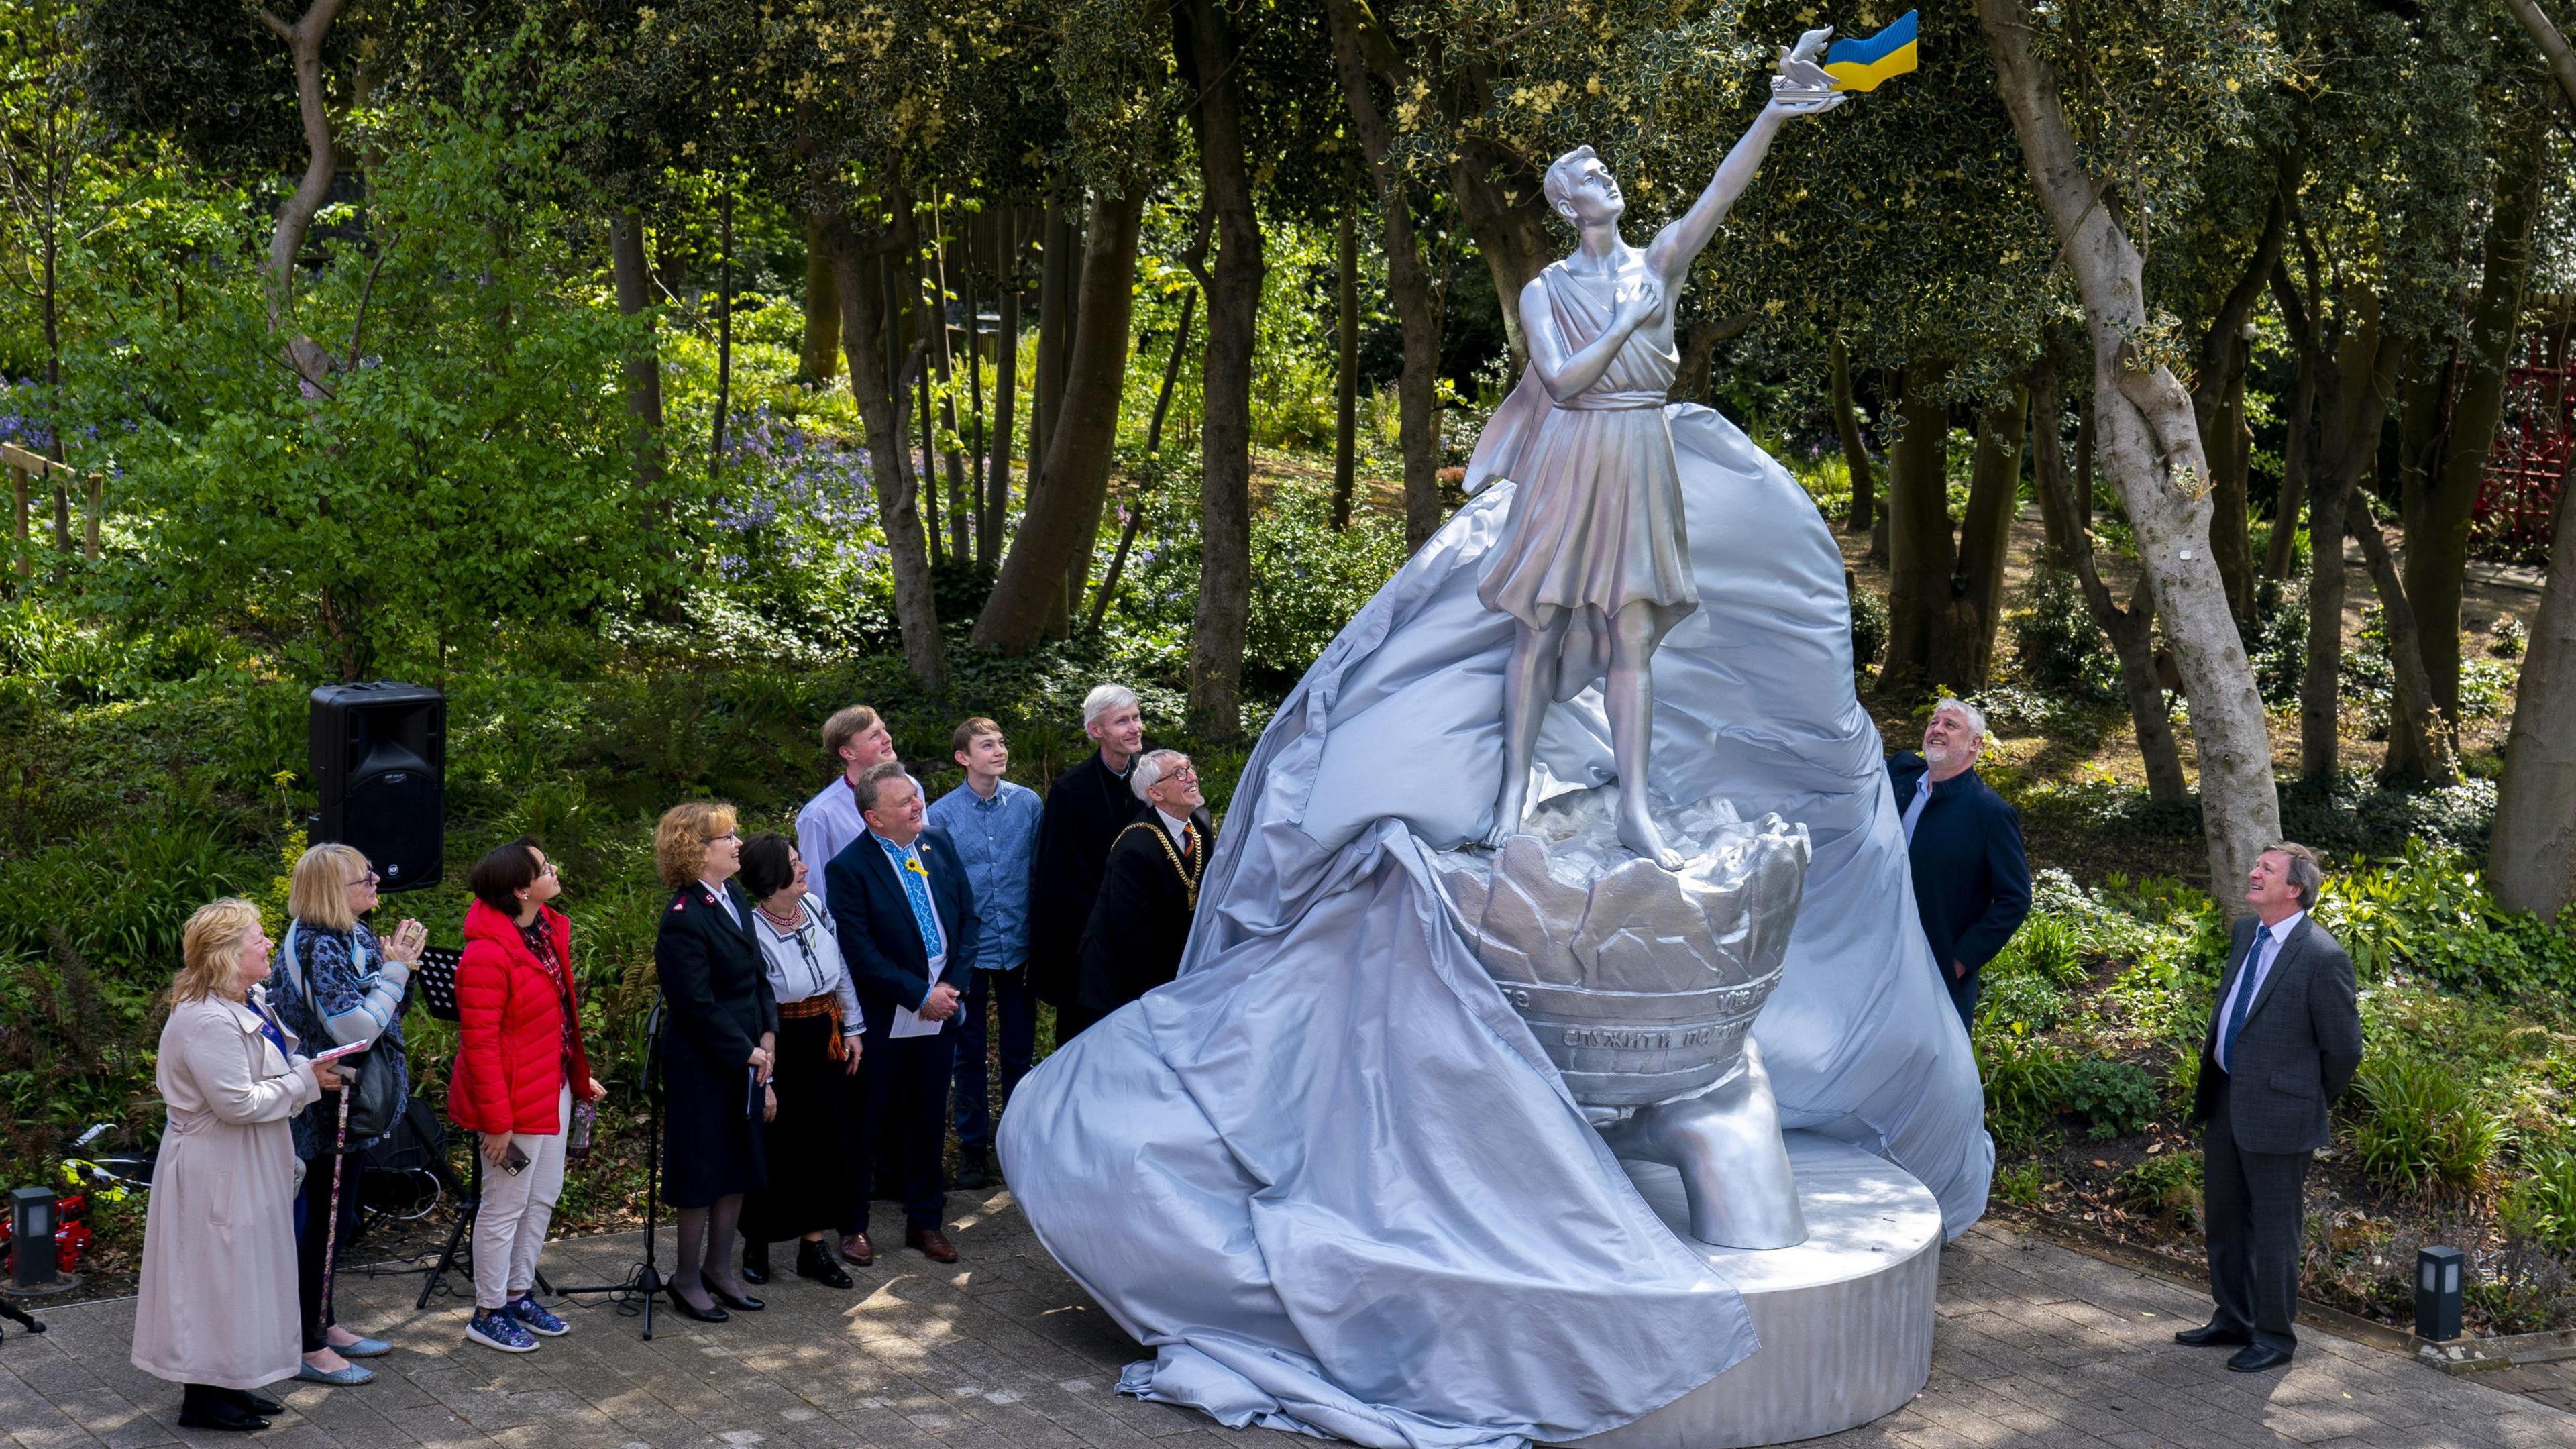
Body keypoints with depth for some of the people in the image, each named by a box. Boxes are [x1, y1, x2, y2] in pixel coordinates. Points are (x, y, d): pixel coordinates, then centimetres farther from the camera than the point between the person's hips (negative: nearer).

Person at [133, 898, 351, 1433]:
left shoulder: (248, 1002, 7)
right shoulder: (207, 1021, -26)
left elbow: (271, 1065, 20)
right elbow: (238, 1102, -27)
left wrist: (311, 1067, 0)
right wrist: (307, 1082, -18)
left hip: (247, 1167, 10)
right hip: (216, 1169, -10)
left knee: (239, 1268, 17)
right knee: (217, 1273, -1)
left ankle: (224, 1383, 29)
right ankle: (203, 1397, 10)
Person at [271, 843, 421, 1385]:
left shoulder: (348, 938, 7)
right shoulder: (319, 948, -23)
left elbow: (373, 1015, 14)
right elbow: (354, 1028, -28)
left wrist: (394, 961, 0)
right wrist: (394, 970, -20)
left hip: (342, 1103, 10)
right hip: (326, 1109, -10)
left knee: (334, 1218, 20)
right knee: (324, 1221, -1)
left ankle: (324, 1325, 33)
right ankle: (309, 1348, 9)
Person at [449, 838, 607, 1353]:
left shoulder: (549, 930, 4)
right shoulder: (487, 954, -24)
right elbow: (479, 1043, -22)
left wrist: (580, 1076, 16)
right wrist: (497, 1120, -21)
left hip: (554, 1088, 9)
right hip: (514, 1096, -9)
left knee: (543, 1198, 18)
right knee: (506, 1204, 3)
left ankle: (520, 1293, 34)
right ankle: (488, 1314, 17)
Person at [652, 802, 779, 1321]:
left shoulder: (736, 898, 6)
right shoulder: (683, 919, -20)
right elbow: (698, 1005, -21)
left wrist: (767, 1033, 1)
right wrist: (746, 1051, -14)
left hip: (746, 1059, 8)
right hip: (702, 1065, -8)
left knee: (739, 1167, 16)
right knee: (702, 1172, 3)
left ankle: (719, 1268, 30)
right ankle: (687, 1279, 18)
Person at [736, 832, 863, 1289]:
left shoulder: (815, 908, -2)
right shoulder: (751, 931, -21)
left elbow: (841, 972, 11)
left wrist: (852, 1029, 11)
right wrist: (762, 1080, -18)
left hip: (824, 1046, 6)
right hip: (780, 1050, -6)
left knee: (827, 1145, 10)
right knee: (776, 1152, 5)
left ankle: (814, 1247, 22)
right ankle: (757, 1245, 25)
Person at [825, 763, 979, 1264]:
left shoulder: (940, 846, 3)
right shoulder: (849, 868, -15)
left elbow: (968, 919, 6)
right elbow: (861, 954, -17)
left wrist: (953, 985, -6)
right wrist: (920, 996, -16)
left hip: (939, 1013, 5)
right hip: (884, 1021, -5)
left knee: (928, 1123, 15)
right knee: (866, 1127, 8)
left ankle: (925, 1222, 27)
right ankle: (852, 1224, 22)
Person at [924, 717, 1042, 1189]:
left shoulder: (1029, 804, -2)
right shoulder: (942, 814, -7)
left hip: (1019, 948, 1)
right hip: (968, 951, -1)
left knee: (1020, 1051, 11)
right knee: (969, 1053, 10)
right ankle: (973, 1146, 23)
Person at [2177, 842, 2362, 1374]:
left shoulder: (2322, 958, -19)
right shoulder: (2245, 932, 5)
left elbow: (2343, 1048, -11)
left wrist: (2311, 1104, 1)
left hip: (2277, 1113, -8)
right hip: (2225, 1101, 8)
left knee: (2272, 1229, 5)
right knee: (2224, 1219, 19)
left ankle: (2273, 1337, 19)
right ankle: (2232, 1319, 35)